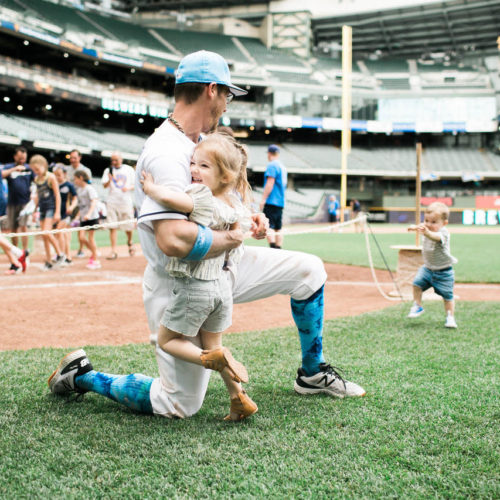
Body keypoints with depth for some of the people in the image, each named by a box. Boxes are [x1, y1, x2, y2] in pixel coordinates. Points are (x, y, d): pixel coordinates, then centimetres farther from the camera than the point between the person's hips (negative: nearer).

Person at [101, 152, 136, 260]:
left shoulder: (129, 169, 8)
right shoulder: (108, 171, 8)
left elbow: (135, 185, 8)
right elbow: (105, 186, -2)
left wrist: (128, 188, -13)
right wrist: (109, 179, -22)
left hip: (126, 201, 0)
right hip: (112, 202, 0)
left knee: (128, 227, 4)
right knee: (112, 227, -6)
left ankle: (129, 242, 34)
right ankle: (113, 251, -5)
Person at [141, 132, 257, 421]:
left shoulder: (201, 198, -22)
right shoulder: (233, 205, 2)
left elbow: (167, 197, -37)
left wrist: (149, 186, -19)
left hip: (194, 288, -7)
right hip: (221, 286, 8)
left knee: (167, 341, 11)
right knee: (213, 345, 22)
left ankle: (215, 359, -9)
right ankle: (239, 398, 18)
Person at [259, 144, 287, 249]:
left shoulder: (272, 165, -8)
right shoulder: (282, 166, 18)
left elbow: (270, 183, -16)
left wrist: (263, 199, -17)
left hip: (271, 201, -9)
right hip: (280, 202, 9)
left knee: (268, 226, -13)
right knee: (278, 228, 10)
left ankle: (273, 248, -24)